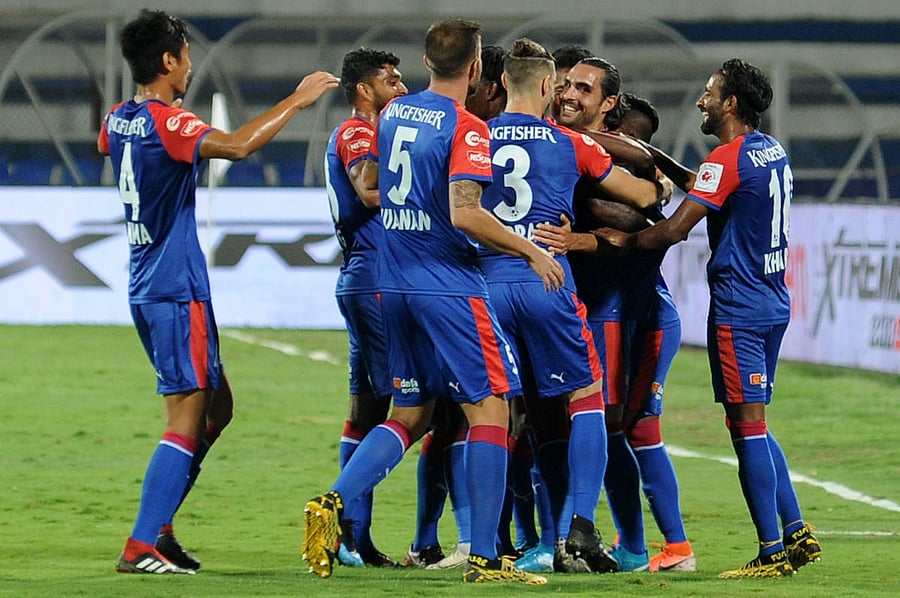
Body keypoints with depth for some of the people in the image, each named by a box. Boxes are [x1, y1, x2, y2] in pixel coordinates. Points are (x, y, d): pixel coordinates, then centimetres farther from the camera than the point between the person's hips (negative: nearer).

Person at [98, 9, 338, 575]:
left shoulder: (119, 120, 10)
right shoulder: (167, 123, -17)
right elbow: (236, 145, -34)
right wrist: (296, 100, -23)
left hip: (147, 289, 10)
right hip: (177, 291, -10)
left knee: (216, 406, 17)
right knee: (188, 420, -8)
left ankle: (158, 526, 15)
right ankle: (141, 546, -11)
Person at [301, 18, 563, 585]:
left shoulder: (393, 113, 9)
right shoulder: (466, 128, -13)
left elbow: (367, 185, 25)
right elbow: (465, 213, -23)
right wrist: (531, 250, -13)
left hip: (394, 284, 7)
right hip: (448, 285, -7)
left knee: (409, 414, 15)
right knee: (490, 407, -2)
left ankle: (333, 503, -5)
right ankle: (483, 558, -6)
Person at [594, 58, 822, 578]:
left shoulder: (728, 159, -14)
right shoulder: (774, 151, 12)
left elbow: (676, 229, -17)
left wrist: (626, 241, -5)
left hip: (739, 309, -9)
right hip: (773, 301, 9)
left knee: (748, 427, -6)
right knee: (754, 426, 15)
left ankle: (772, 551, -7)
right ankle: (797, 534, 12)